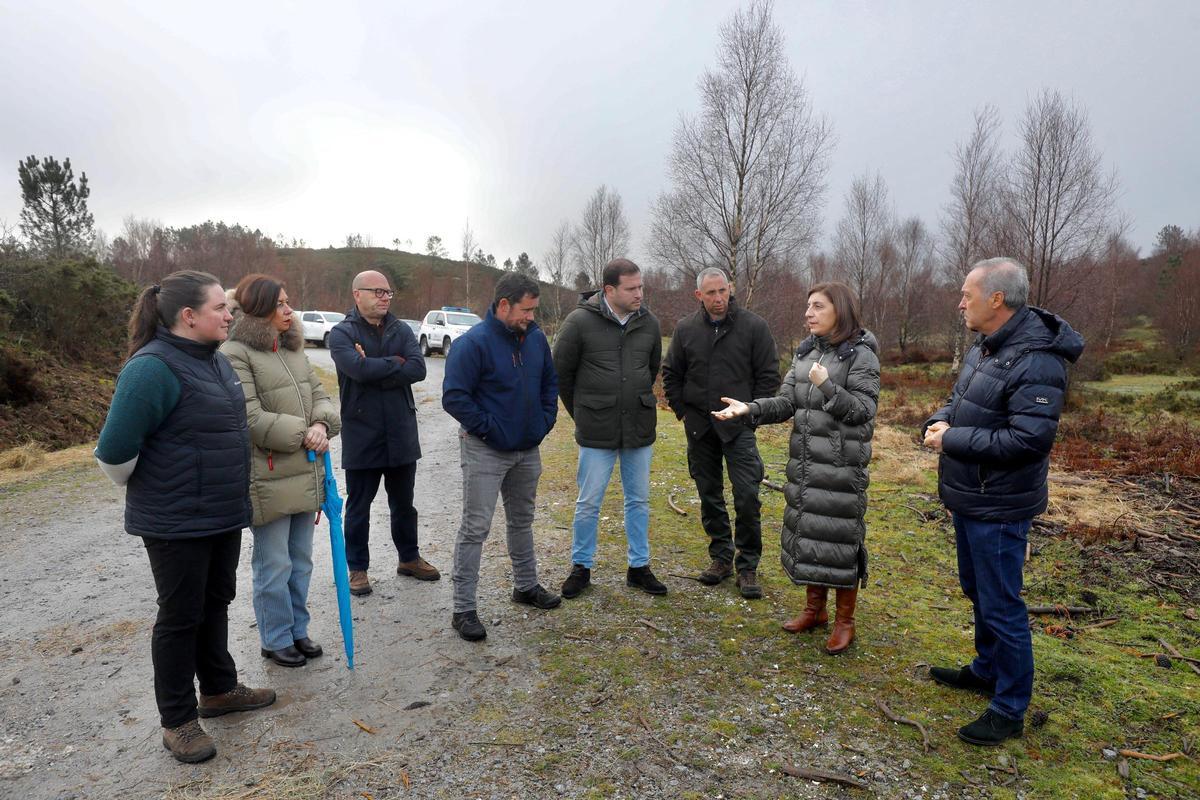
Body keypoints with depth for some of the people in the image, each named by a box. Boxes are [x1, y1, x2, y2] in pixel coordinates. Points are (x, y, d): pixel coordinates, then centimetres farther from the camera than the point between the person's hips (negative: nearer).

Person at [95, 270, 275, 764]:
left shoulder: (215, 360, 5)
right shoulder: (154, 367, -22)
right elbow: (114, 451, -21)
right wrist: (147, 490, -4)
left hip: (223, 514, 8)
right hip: (176, 521, -8)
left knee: (215, 603, 20)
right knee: (180, 616, 7)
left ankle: (219, 690, 39)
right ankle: (177, 721, 25)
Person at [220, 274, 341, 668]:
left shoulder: (293, 350, 12)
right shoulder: (236, 354, -13)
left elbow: (319, 395, 10)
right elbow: (252, 419, -19)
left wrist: (322, 423, -11)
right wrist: (303, 433, -16)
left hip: (306, 475, 8)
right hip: (269, 481, -7)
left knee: (300, 562, 18)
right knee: (274, 567, 7)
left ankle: (297, 630, 34)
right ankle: (276, 640, 25)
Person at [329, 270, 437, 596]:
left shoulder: (401, 330, 5)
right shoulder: (342, 333, -7)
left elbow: (418, 369, -11)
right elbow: (358, 368, -25)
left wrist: (375, 370, -17)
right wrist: (395, 363, -12)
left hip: (401, 434, 4)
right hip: (361, 436, -4)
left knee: (403, 503, 18)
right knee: (359, 507, 10)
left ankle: (409, 558, 35)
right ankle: (357, 567, 26)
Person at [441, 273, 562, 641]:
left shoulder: (536, 338, 2)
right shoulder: (474, 343, -18)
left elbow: (550, 382, 15)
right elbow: (454, 397, -20)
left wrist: (545, 421, 4)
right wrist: (490, 429, -18)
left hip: (528, 450, 7)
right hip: (485, 452, -7)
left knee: (522, 521, 21)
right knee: (475, 528, -3)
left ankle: (527, 586, 39)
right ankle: (463, 609, 7)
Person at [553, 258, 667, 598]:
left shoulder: (648, 322, 1)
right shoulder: (580, 321, -11)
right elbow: (561, 372, -1)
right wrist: (581, 413, 6)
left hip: (640, 428, 4)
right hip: (596, 431, -4)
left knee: (639, 501, 13)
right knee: (588, 503, 6)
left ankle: (639, 567, 28)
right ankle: (581, 567, 24)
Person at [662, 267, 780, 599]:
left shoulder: (753, 326, -4)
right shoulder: (685, 328, 4)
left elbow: (769, 375, -1)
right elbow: (671, 373, 13)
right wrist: (682, 410, 5)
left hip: (738, 426, -3)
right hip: (699, 426, 3)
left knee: (747, 496, -7)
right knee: (709, 495, 11)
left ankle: (748, 566, 8)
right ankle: (721, 557, 26)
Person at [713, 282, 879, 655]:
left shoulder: (861, 354, -8)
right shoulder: (806, 351, 9)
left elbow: (863, 410, -13)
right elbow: (787, 402, 5)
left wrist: (827, 386, -26)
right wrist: (749, 408, -11)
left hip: (842, 465, -6)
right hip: (804, 461, 6)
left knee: (840, 534, 1)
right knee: (807, 530, 13)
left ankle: (844, 620, 19)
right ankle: (815, 608, 31)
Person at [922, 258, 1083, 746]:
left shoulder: (1036, 361, -23)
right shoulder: (985, 347, 7)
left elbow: (1029, 439, -29)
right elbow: (960, 398, 19)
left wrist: (952, 441, -22)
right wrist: (941, 420, -3)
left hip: (999, 508, -10)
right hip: (968, 498, 10)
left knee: (1000, 606, 3)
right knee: (977, 591, 24)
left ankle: (1010, 709, 20)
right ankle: (987, 670, 44)